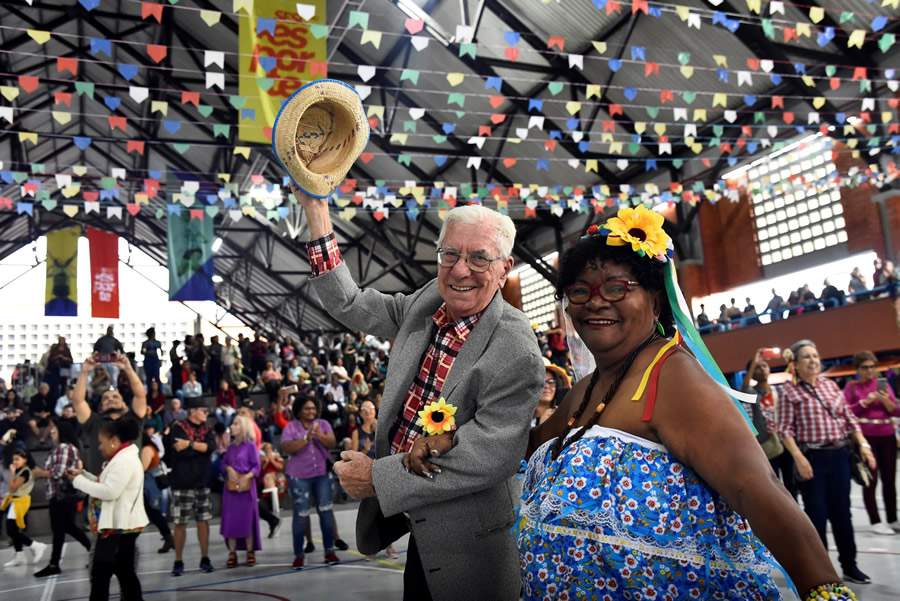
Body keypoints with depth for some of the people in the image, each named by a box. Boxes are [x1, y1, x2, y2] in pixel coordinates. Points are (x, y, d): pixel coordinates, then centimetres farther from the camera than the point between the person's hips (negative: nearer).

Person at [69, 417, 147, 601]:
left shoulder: (124, 460, -19)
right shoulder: (120, 459, 16)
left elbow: (109, 491, -26)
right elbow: (105, 485, 22)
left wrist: (79, 481, -15)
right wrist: (83, 474, 11)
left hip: (120, 527, -11)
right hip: (117, 526, 11)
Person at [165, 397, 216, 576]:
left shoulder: (207, 430, 11)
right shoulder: (177, 428, -2)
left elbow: (211, 447, -8)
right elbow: (178, 452, -14)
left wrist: (190, 444, -14)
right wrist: (201, 447, -7)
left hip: (202, 482, 4)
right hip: (182, 482, -4)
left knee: (203, 520, 4)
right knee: (180, 522, 2)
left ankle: (205, 559, 13)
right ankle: (178, 562, 12)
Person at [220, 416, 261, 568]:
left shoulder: (250, 445, -3)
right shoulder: (231, 447, 12)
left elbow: (256, 467, -6)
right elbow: (223, 463, 12)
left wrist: (247, 476, -21)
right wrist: (229, 469, -9)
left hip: (246, 487, -4)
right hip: (230, 487, 4)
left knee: (247, 520, 1)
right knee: (230, 520, 3)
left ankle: (250, 552, 9)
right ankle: (232, 553, 9)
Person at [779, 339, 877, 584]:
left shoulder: (831, 385, 9)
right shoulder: (789, 391, -7)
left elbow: (849, 419, 13)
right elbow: (785, 430, -10)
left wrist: (863, 445, 3)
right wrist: (799, 458, -19)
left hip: (840, 455, 5)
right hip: (812, 458, -5)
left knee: (842, 512, 13)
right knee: (817, 515, 1)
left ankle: (850, 566, 27)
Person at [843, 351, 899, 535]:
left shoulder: (884, 384, 10)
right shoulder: (851, 386, 0)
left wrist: (885, 400, -10)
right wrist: (865, 401, -15)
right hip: (865, 437, -4)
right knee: (871, 480, -3)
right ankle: (875, 521, 3)